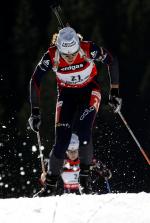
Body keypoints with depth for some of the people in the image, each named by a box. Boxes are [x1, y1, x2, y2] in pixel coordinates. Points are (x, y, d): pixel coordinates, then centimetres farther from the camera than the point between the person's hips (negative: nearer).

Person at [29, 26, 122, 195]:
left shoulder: (89, 49, -29)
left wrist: (114, 93, -11)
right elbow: (35, 82, -13)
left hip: (89, 91, -1)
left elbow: (112, 62, -12)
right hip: (66, 94, 1)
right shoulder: (51, 57, -26)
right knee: (61, 141, -9)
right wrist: (35, 112, -13)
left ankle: (84, 174, -4)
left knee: (84, 133, -24)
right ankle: (50, 185, 5)